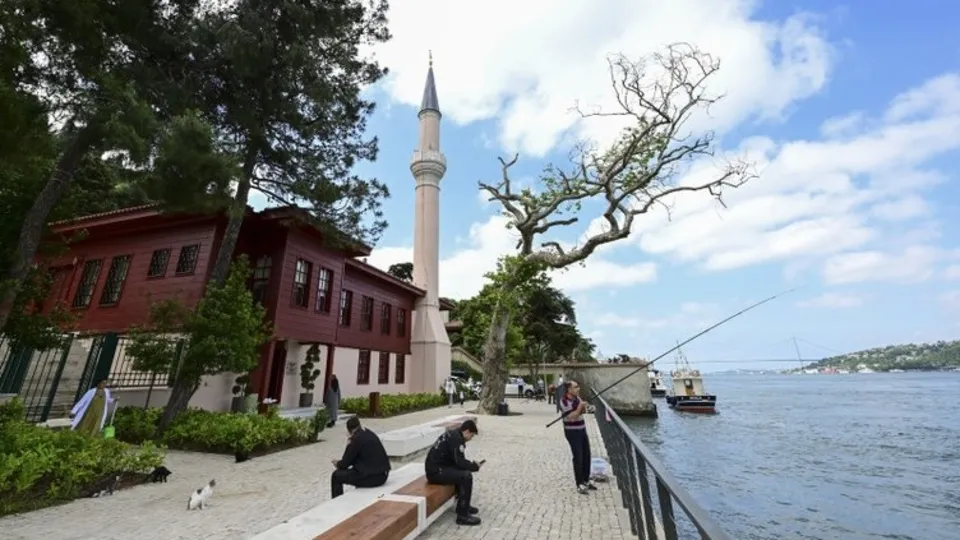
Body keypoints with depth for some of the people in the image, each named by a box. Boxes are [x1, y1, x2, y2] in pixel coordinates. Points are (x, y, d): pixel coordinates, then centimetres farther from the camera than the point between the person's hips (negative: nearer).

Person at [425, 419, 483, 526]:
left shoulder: (453, 434, 12)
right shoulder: (456, 438, -18)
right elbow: (459, 462, -21)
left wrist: (471, 464, 10)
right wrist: (475, 466, -4)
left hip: (437, 466, 11)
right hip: (436, 471, -11)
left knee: (464, 471, 20)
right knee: (466, 476, -19)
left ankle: (463, 505, 28)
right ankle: (463, 515, -9)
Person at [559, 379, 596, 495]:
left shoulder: (577, 398, 3)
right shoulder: (564, 402, -21)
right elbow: (572, 417, -25)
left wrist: (584, 407, -7)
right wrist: (579, 407, -26)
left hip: (582, 430, 8)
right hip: (572, 432, -8)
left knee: (587, 456, 13)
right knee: (578, 458, -4)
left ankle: (586, 480, 28)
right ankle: (579, 484, 8)